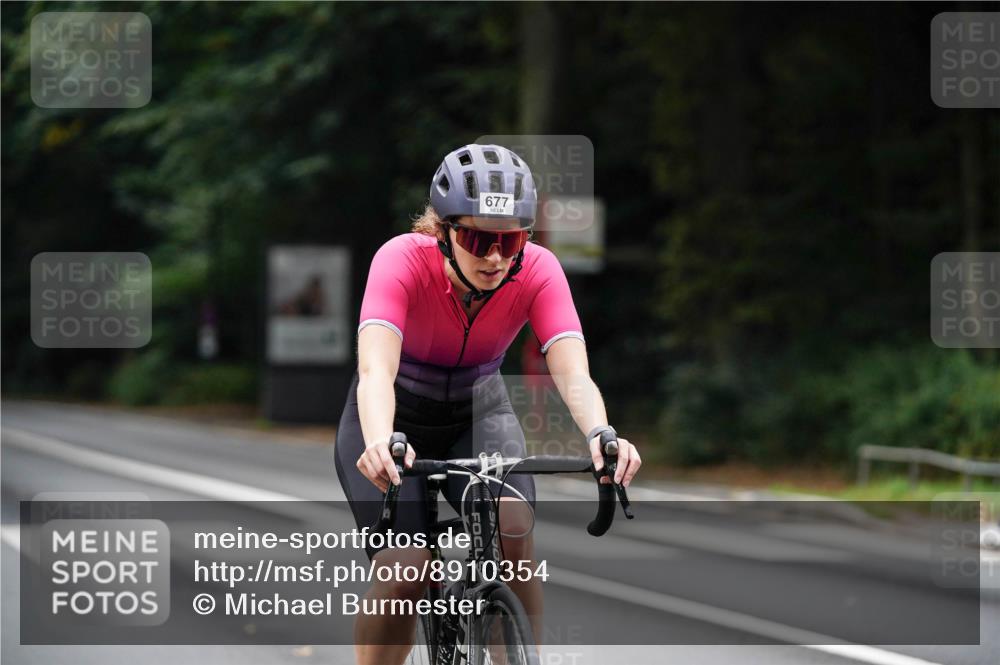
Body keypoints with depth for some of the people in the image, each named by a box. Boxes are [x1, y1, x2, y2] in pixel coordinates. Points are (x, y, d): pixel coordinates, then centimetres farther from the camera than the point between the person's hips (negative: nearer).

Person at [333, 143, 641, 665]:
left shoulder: (537, 271, -23)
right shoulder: (403, 260, -30)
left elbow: (573, 373, -34)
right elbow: (376, 369, -44)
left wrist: (601, 435, -56)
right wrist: (379, 442, -65)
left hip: (479, 413, 2)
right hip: (394, 420, -2)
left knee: (511, 530, -28)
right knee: (405, 570, -22)